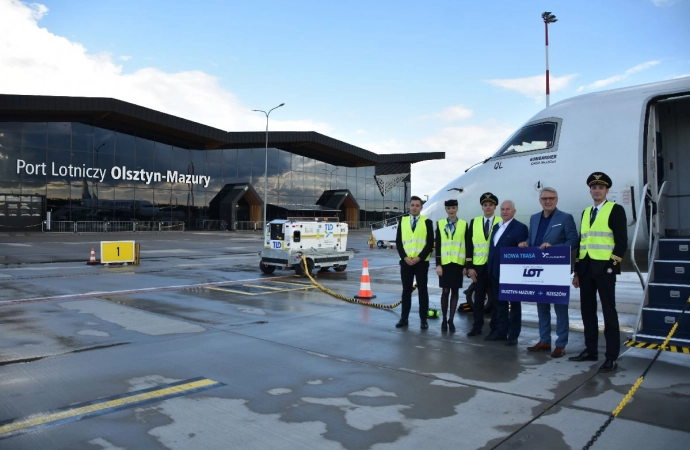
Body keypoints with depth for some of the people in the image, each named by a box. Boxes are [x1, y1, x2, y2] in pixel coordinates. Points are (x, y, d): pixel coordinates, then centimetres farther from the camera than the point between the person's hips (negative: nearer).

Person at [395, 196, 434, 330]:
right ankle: (404, 318, 14)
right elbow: (398, 242, 5)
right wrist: (405, 257, -8)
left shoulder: (427, 222, 1)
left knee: (422, 290, 3)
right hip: (405, 261, 2)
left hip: (422, 262, -2)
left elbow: (430, 243, -3)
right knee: (406, 290, 7)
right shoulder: (403, 221, 9)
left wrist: (419, 258, -12)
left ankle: (423, 319, 10)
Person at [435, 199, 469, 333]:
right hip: (445, 263, 0)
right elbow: (438, 245, 2)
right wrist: (438, 264, -4)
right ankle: (444, 319, 15)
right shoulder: (440, 224, 5)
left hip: (458, 263, 0)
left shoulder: (464, 224, 4)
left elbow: (467, 246, 4)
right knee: (445, 291, 3)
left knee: (455, 291, 5)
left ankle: (451, 320, 13)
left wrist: (467, 265, 0)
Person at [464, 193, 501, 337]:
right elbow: (469, 245, 4)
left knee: (495, 297, 6)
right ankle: (477, 326, 15)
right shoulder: (474, 222, 6)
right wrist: (469, 267, -2)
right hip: (478, 266, 2)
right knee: (478, 298, 7)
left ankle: (495, 327, 17)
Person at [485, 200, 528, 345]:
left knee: (514, 304, 5)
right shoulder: (496, 226, 15)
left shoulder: (520, 227, -8)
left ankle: (513, 334, 11)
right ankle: (501, 331, 22)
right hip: (495, 272, 7)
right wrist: (490, 268, 10)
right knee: (499, 303, 13)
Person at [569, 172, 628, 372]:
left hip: (604, 267, -6)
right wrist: (577, 270, 14)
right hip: (586, 268, 6)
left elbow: (621, 241, -8)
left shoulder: (616, 209, -2)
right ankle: (590, 350, 21)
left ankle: (612, 357, 4)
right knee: (587, 310, 10)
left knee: (608, 311, -2)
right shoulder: (586, 212, 16)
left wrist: (611, 265, -15)